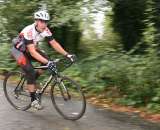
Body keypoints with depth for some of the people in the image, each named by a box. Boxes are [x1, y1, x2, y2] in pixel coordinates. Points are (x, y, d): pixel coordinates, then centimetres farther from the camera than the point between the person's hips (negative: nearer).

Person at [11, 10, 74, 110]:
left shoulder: (46, 30, -17)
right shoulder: (29, 31, -35)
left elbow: (54, 44, -14)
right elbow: (32, 52, -40)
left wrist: (67, 54, -26)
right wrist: (47, 62, -49)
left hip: (30, 49, 7)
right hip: (19, 51, -7)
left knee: (47, 61, -14)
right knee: (31, 72, -21)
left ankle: (31, 80, 6)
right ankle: (34, 100, -10)